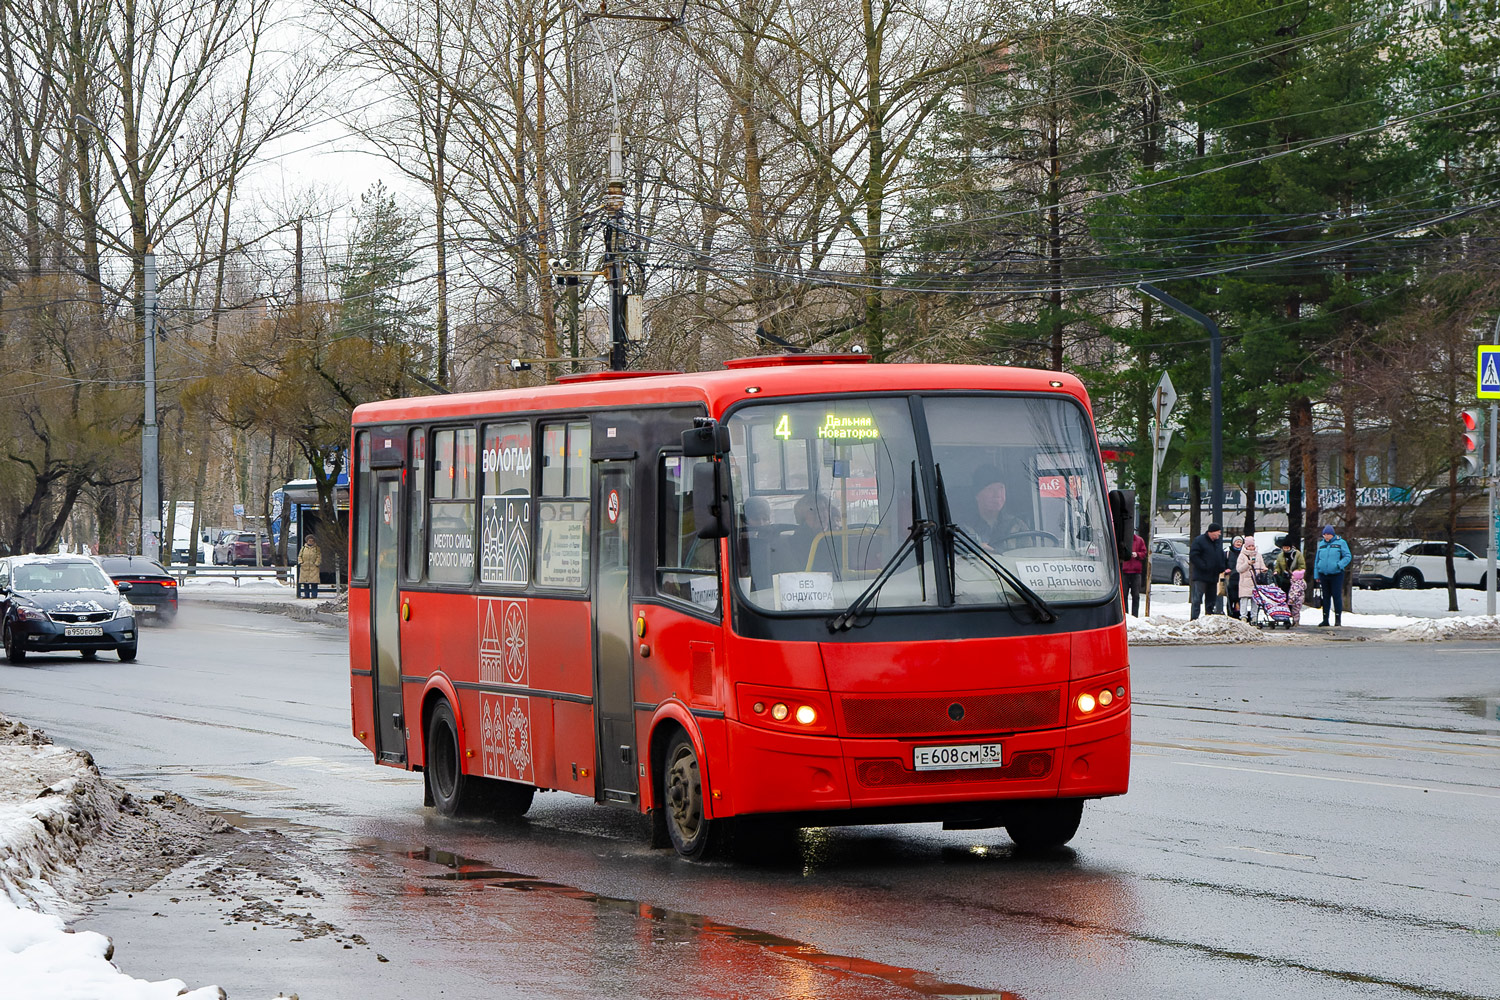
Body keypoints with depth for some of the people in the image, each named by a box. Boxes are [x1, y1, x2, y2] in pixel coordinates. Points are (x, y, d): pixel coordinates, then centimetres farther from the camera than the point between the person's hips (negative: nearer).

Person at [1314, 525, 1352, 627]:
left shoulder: (1340, 543, 0)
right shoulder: (1321, 544, 14)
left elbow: (1348, 557, -3)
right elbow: (1317, 560, 18)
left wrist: (1339, 565, -20)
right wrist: (1316, 575, 13)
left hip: (1336, 574, -4)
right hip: (1323, 574, 4)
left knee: (1336, 596, -5)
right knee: (1326, 596, 8)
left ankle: (1338, 619, 1)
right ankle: (1325, 619, 12)